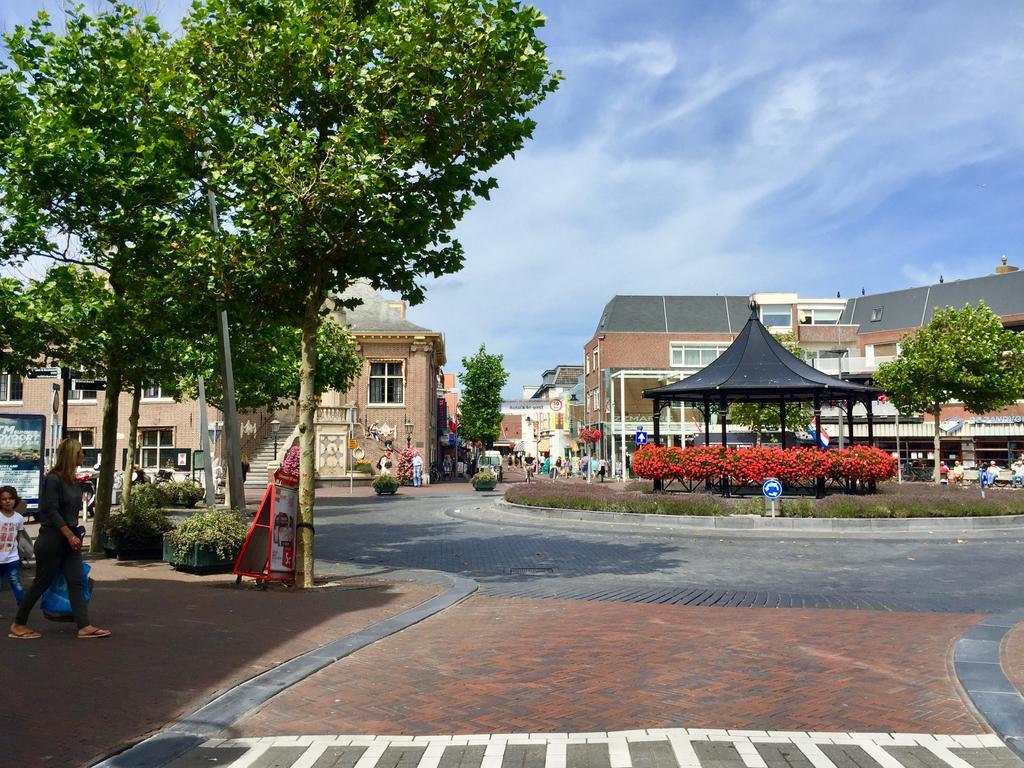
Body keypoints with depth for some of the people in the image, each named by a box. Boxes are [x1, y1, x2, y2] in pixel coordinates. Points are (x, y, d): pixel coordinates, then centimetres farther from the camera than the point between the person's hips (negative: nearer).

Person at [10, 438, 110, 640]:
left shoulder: (70, 480, 10)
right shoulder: (53, 479, -15)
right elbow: (52, 511, -19)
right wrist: (70, 535, -20)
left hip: (69, 539, 8)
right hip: (52, 538, -8)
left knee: (76, 582, 2)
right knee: (42, 582, 4)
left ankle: (84, 627, 0)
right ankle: (18, 624, 20)